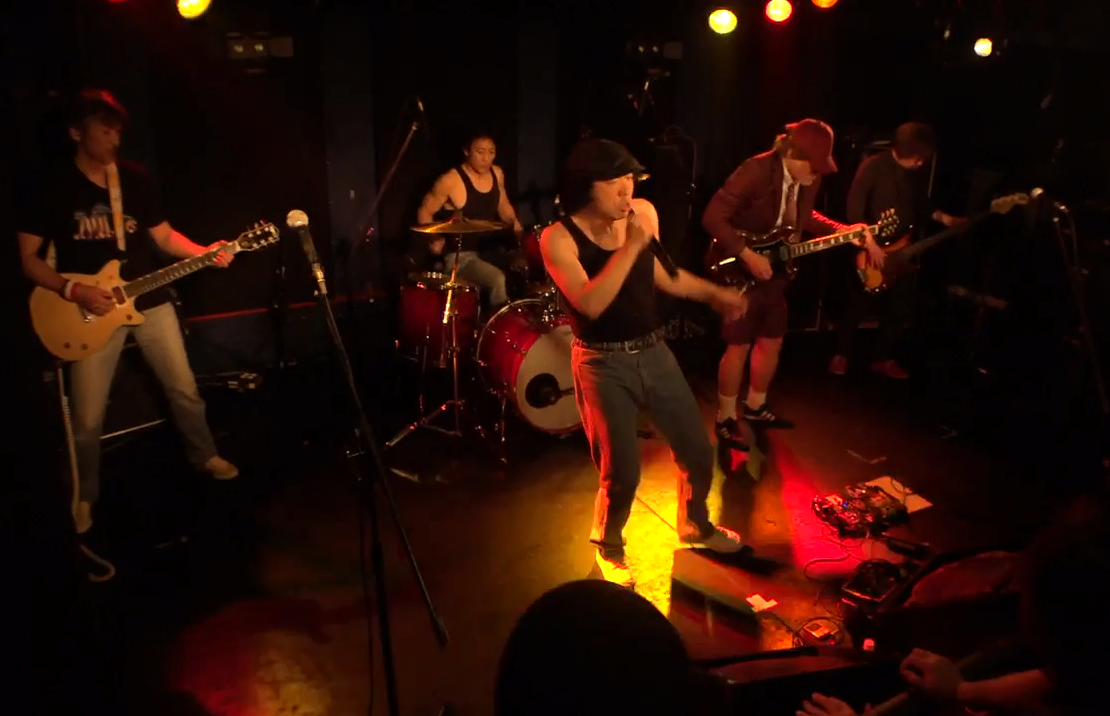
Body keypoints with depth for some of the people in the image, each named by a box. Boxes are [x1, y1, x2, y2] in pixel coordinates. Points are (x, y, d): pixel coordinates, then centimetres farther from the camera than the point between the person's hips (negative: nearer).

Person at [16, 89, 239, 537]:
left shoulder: (136, 179, 2)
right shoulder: (51, 190, -7)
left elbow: (164, 235, 8)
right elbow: (29, 259, -4)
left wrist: (206, 253, -9)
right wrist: (74, 291, -18)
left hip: (149, 301, 3)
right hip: (92, 310, -3)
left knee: (184, 388, 10)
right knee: (88, 418, 1)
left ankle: (204, 455, 34)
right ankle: (85, 496, 23)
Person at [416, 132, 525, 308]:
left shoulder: (497, 174, 3)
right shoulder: (450, 180, -16)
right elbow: (424, 212, -5)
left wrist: (514, 223, -2)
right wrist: (434, 239, -21)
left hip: (489, 250, 7)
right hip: (460, 255, -7)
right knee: (498, 280, -31)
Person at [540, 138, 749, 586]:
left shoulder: (644, 212, -1)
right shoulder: (558, 238, -15)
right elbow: (590, 304, -29)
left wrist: (713, 293, 14)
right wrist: (630, 245, -30)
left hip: (654, 352, 5)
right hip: (603, 365, -5)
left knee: (698, 453, 15)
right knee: (621, 474, -1)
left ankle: (696, 527, 44)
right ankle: (609, 548, 30)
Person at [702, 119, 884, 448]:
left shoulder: (810, 177, -1)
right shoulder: (756, 171, -24)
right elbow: (712, 217, -25)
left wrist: (848, 231, 2)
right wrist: (748, 255, -26)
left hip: (774, 272, 7)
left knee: (772, 342, 16)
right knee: (739, 346, -1)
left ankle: (755, 407, 35)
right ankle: (726, 419, 15)